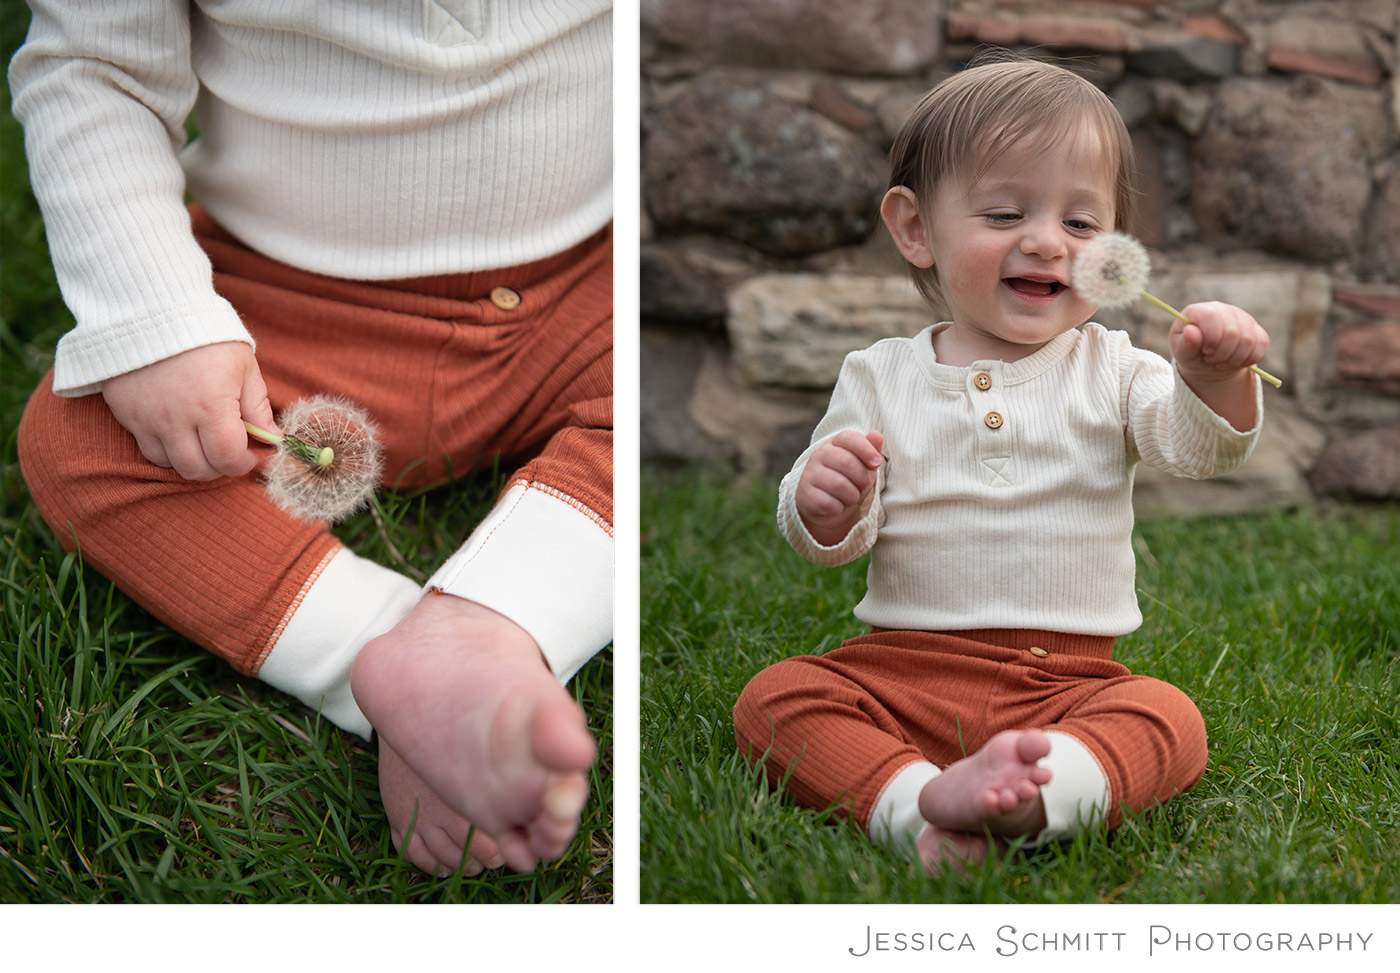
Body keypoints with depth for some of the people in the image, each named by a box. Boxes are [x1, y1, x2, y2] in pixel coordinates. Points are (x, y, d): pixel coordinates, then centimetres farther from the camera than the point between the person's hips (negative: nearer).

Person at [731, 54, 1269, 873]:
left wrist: (1214, 379, -32)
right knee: (773, 701, -22)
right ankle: (909, 802, -39)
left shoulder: (1111, 369, 7)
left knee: (1170, 722, -27)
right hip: (903, 667, 0)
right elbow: (834, 543, 3)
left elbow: (1198, 447, -10)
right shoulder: (880, 376, 6)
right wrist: (825, 507, -21)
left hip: (1067, 681, 0)